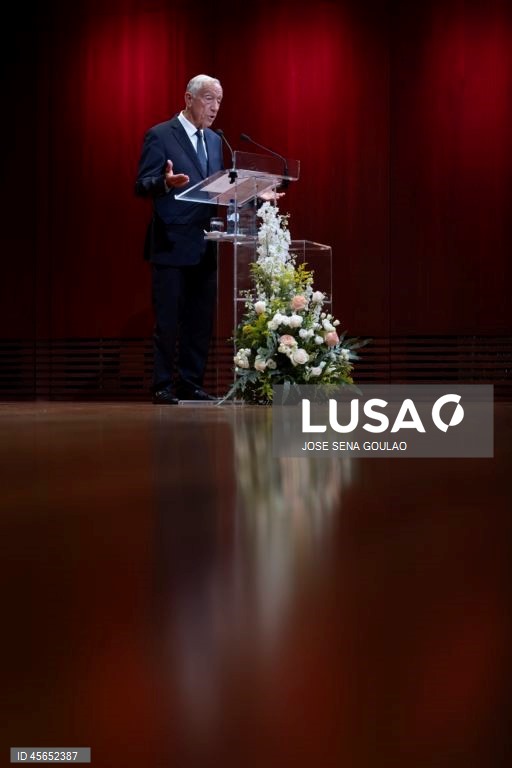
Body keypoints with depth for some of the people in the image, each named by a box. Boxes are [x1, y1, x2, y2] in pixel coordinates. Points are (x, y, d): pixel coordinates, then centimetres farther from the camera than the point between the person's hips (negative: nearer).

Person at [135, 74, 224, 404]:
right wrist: (166, 182, -31)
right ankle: (163, 387, 4)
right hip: (171, 244, -6)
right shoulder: (160, 135, -4)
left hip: (205, 246, 7)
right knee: (168, 320, -4)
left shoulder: (214, 140, 17)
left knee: (201, 320, 7)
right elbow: (142, 186, -10)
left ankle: (191, 384, 16)